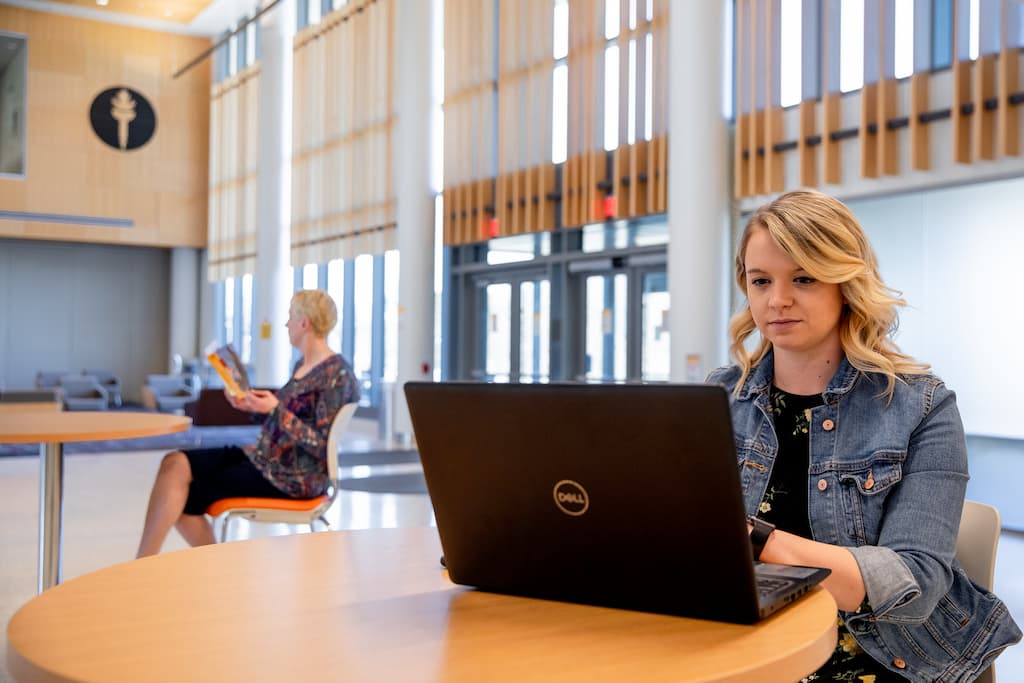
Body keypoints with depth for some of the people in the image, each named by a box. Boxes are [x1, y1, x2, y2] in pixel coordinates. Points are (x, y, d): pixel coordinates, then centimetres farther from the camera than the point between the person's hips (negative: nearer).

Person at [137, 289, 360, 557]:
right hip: (264, 456, 9)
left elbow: (322, 448, -18)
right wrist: (253, 405, 8)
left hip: (293, 476, -9)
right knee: (175, 464, -7)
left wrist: (276, 410, -23)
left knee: (185, 496, -8)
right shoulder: (302, 364, 13)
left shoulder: (336, 373, -15)